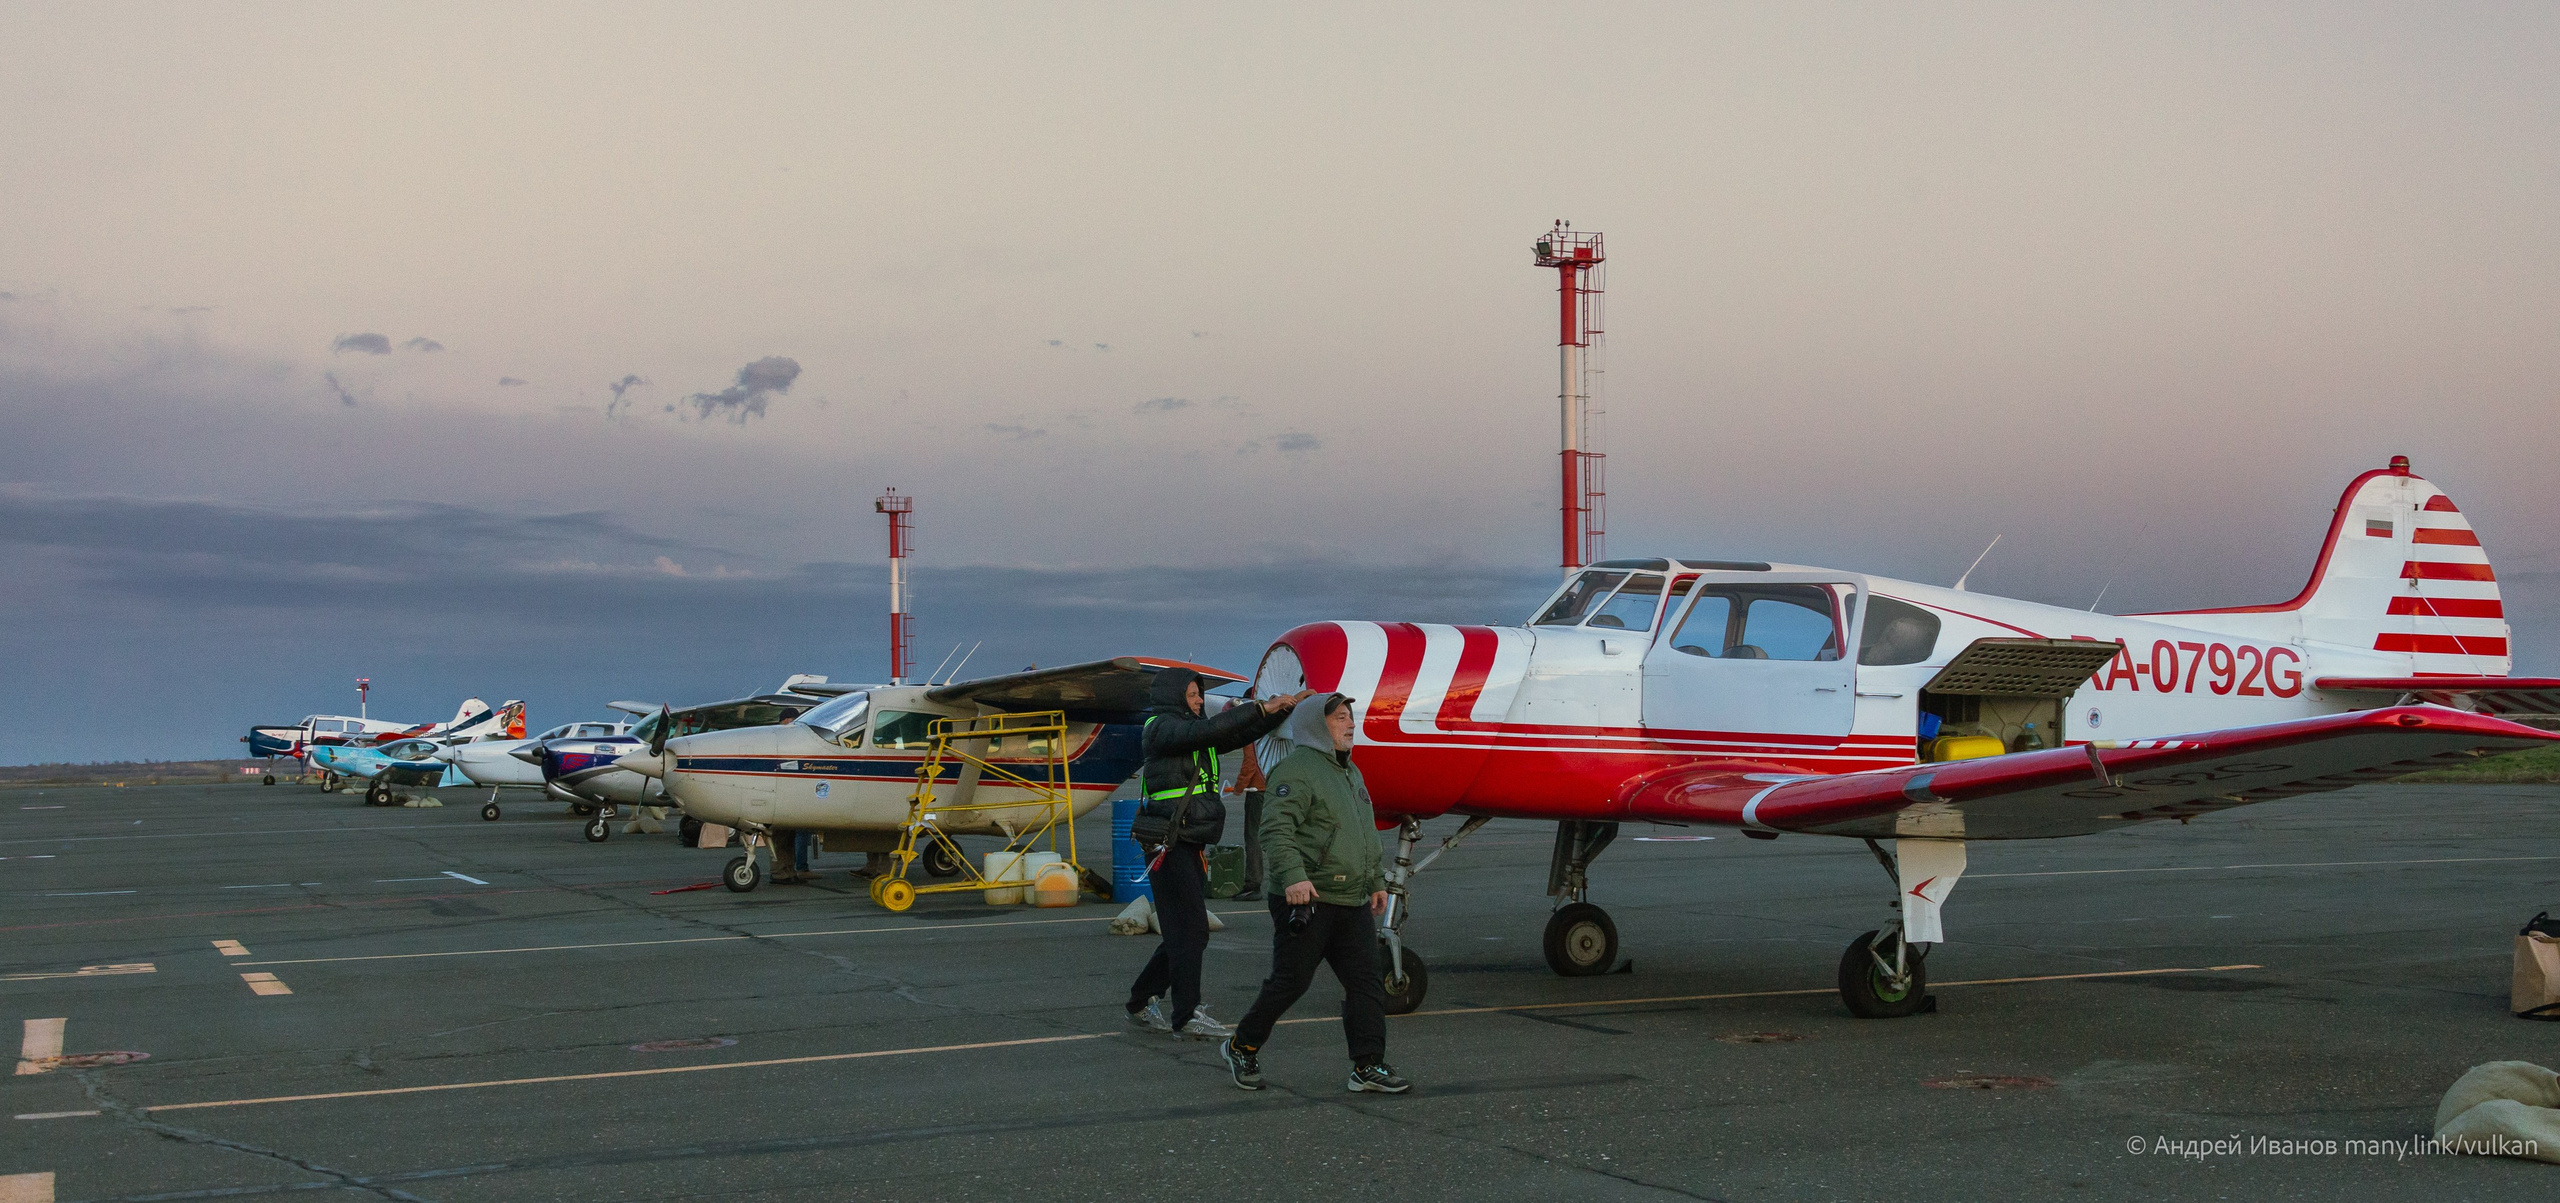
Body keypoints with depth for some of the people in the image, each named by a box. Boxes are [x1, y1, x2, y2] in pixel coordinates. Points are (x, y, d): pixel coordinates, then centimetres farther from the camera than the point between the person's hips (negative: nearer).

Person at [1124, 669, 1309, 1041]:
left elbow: (1242, 735, 16)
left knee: (1185, 933, 11)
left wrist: (1284, 708, 3)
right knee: (1190, 929, -9)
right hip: (1167, 846, -9)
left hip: (1190, 848, 9)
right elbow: (1207, 730, -25)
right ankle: (1185, 1016, -5)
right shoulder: (1162, 728, -8)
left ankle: (1142, 1003, 21)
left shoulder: (1191, 732, 18)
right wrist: (1260, 707, -24)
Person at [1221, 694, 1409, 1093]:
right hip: (1305, 900, -9)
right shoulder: (1295, 770, -10)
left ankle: (1368, 1067, 4)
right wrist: (1293, 876, -32)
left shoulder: (1350, 773, 21)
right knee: (1290, 981, -3)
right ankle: (1242, 1047, 17)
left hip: (1352, 903, 9)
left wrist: (1377, 881, 24)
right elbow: (1276, 830, -21)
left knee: (1367, 981, 2)